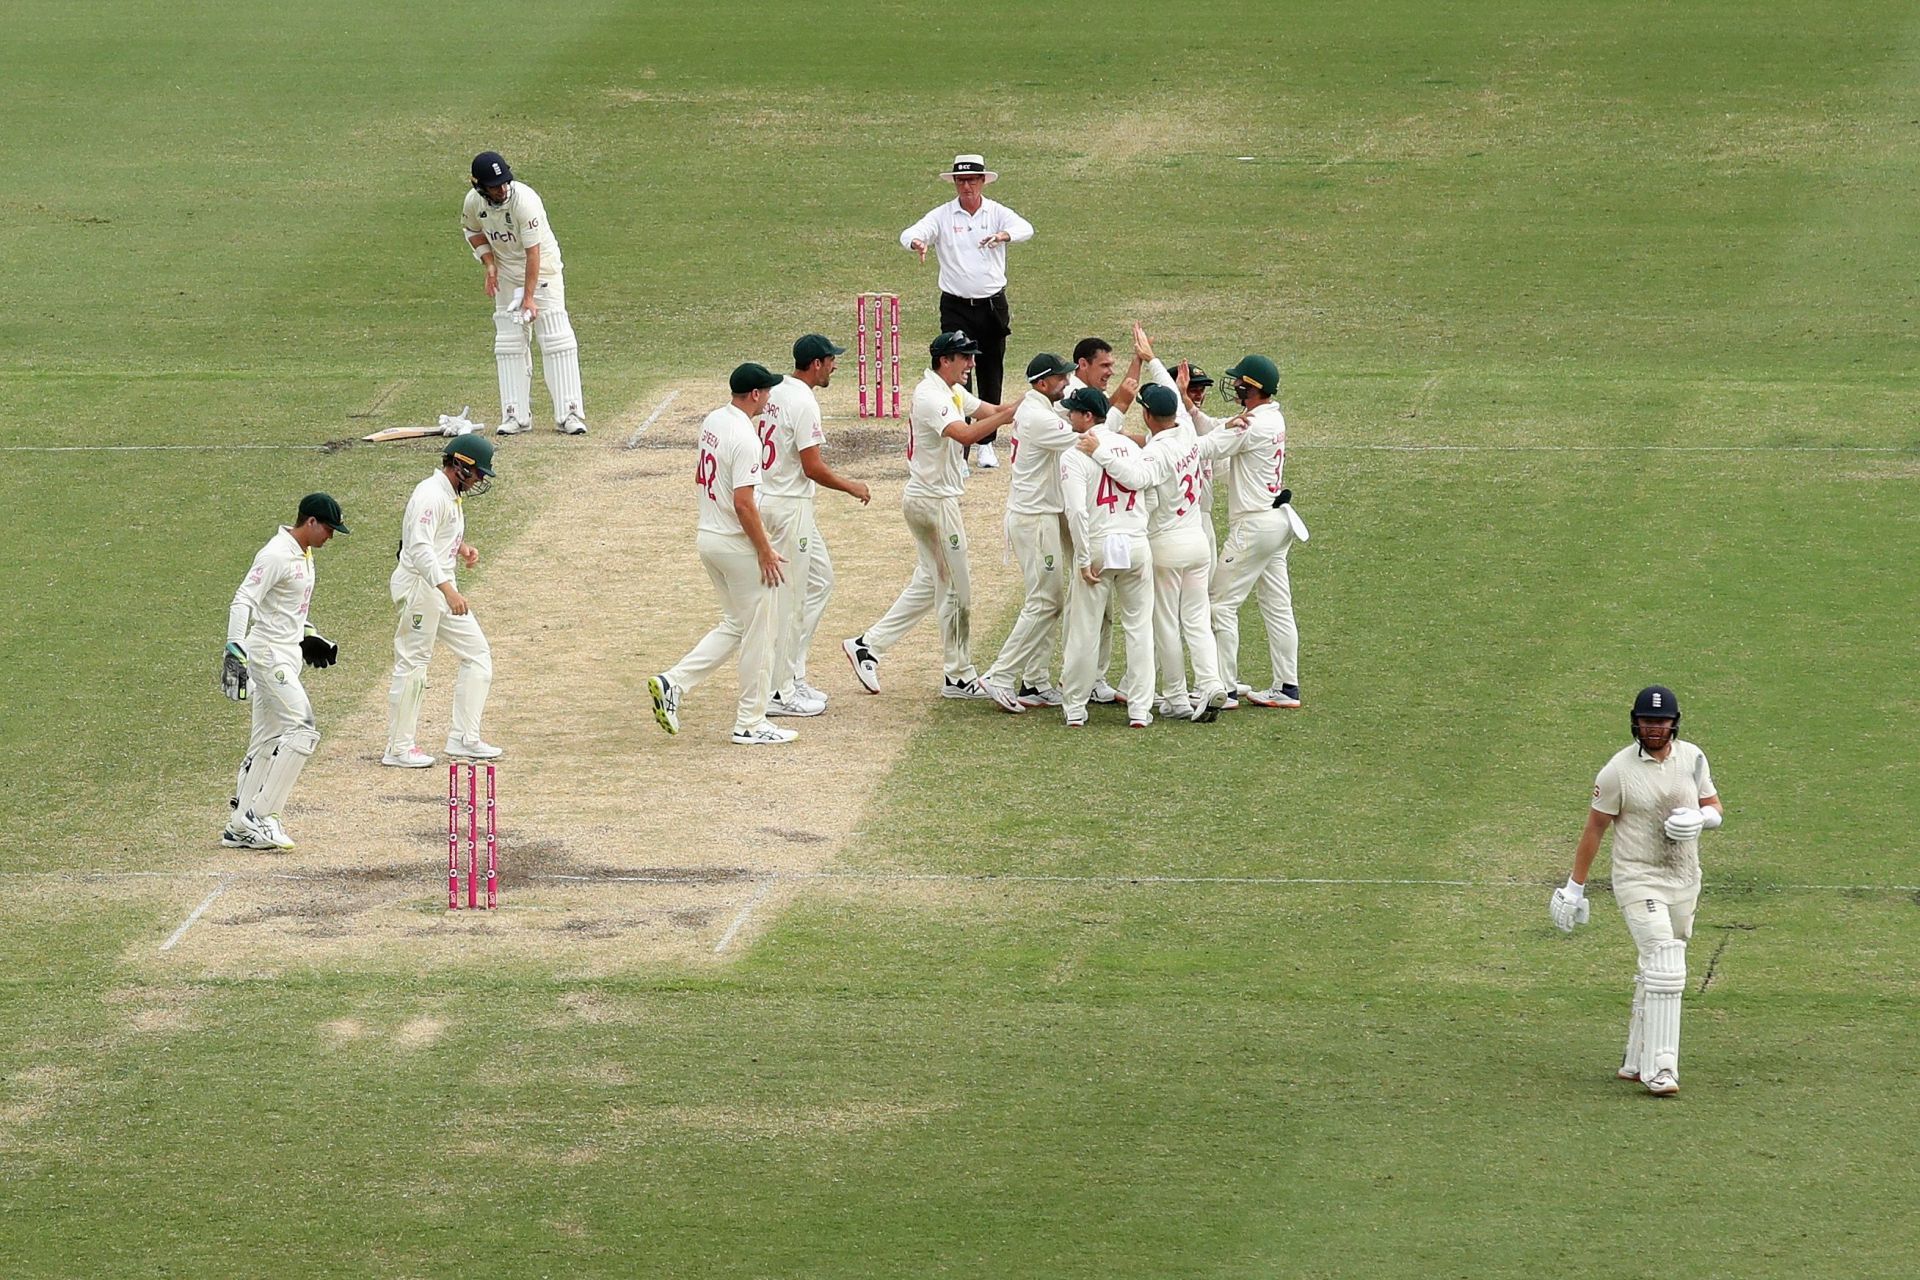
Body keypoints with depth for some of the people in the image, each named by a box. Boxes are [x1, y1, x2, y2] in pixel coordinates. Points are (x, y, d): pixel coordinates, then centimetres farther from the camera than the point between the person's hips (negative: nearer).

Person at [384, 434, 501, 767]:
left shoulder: (453, 495, 12)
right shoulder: (431, 495, -19)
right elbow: (420, 547, -30)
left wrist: (463, 548, 7)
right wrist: (449, 591, -38)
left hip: (443, 587, 10)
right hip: (420, 586, -10)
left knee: (477, 654, 9)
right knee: (412, 664, -4)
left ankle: (464, 739, 13)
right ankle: (398, 749, 3)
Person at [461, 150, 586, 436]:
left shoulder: (525, 201, -29)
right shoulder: (473, 203, -12)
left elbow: (533, 252, -27)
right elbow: (473, 231, 11)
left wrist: (529, 298, -28)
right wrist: (489, 265, -4)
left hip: (542, 267, -5)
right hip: (506, 271, 5)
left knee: (557, 339, -10)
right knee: (509, 342, 3)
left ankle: (569, 414, -10)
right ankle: (516, 415, 8)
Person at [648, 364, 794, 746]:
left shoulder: (712, 421, 6)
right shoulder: (746, 439, -21)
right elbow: (743, 503, -24)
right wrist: (765, 552, -18)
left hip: (708, 538, 9)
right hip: (737, 544, -9)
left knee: (734, 626, 18)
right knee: (757, 632, 3)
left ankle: (673, 682, 6)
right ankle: (751, 725, 8)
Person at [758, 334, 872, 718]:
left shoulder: (776, 394, 10)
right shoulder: (803, 403, -19)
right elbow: (813, 468, -20)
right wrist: (852, 487, -6)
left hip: (771, 497, 10)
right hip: (791, 506, -10)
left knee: (819, 580, 19)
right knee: (789, 597, -3)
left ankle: (794, 676, 20)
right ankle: (781, 692, 2)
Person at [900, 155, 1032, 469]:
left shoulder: (997, 213, 1)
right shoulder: (943, 216, -1)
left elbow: (1025, 228, -17)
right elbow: (910, 233, -13)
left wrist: (1003, 235, -41)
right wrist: (917, 242, -39)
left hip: (993, 306, 2)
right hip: (956, 308, -2)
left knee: (991, 375, 10)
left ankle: (987, 444, 24)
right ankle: (958, 450, -12)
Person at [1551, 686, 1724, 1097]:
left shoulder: (1692, 758, 3)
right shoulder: (1618, 770, -10)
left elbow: (1716, 808, 14)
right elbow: (1594, 829, -3)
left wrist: (1702, 817, -12)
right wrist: (1574, 888, 0)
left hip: (1684, 880, 6)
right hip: (1638, 881, -6)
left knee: (1656, 970, 12)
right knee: (1665, 965, -20)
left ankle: (1635, 1062, 23)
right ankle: (1659, 1069, -21)